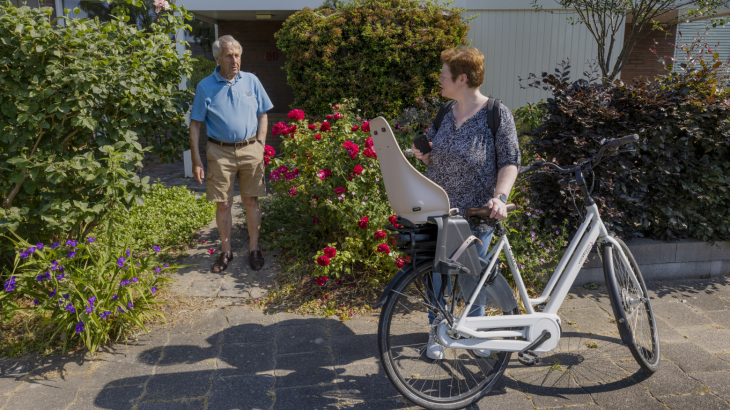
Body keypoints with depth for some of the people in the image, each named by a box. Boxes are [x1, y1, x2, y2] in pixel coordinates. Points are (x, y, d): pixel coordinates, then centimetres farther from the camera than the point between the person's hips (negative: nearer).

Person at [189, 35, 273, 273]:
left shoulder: (251, 81, 5)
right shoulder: (205, 87, 0)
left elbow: (262, 116, 11)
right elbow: (195, 124, 2)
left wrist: (260, 145, 1)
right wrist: (196, 160, -3)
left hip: (250, 150, 1)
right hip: (220, 152, -1)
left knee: (251, 201, 6)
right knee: (223, 204, 4)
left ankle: (254, 249, 20)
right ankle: (226, 251, 20)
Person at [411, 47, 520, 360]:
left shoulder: (497, 114, -9)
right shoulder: (443, 114, 6)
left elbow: (510, 161, -11)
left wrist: (500, 196, -26)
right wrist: (424, 155, -8)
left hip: (476, 216, -4)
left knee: (472, 277, 9)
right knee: (437, 273, 11)